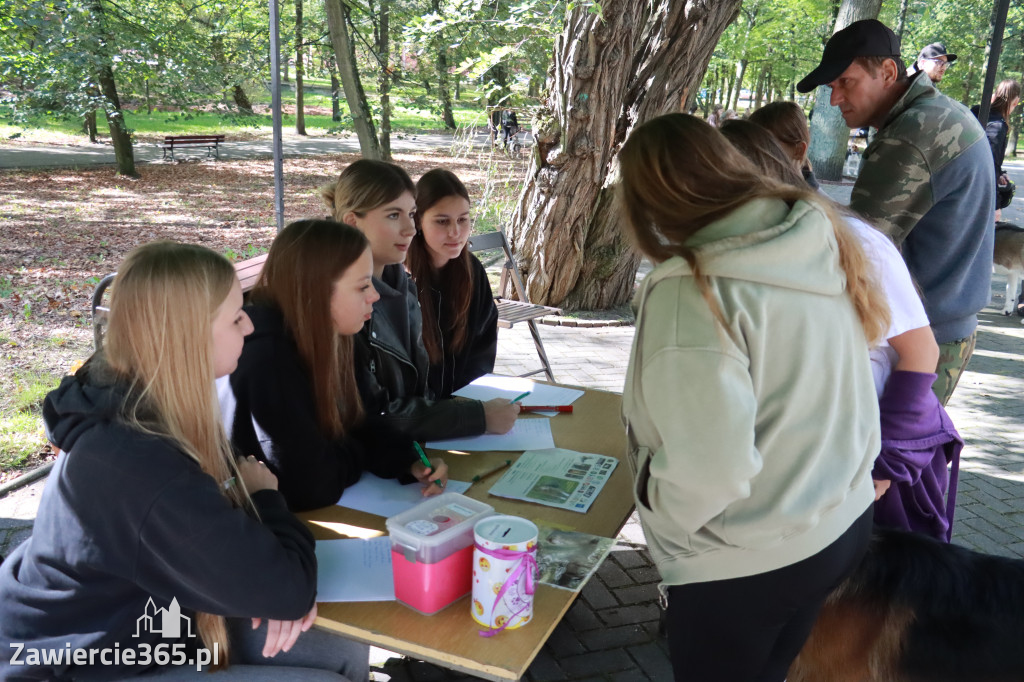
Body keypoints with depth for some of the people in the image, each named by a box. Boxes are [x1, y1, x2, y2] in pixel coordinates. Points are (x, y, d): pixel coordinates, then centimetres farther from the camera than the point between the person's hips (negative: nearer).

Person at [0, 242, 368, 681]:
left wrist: (276, 583, -15)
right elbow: (289, 590, -32)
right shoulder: (141, 470, -35)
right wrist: (266, 495, -12)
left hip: (136, 621, 8)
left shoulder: (151, 404, -6)